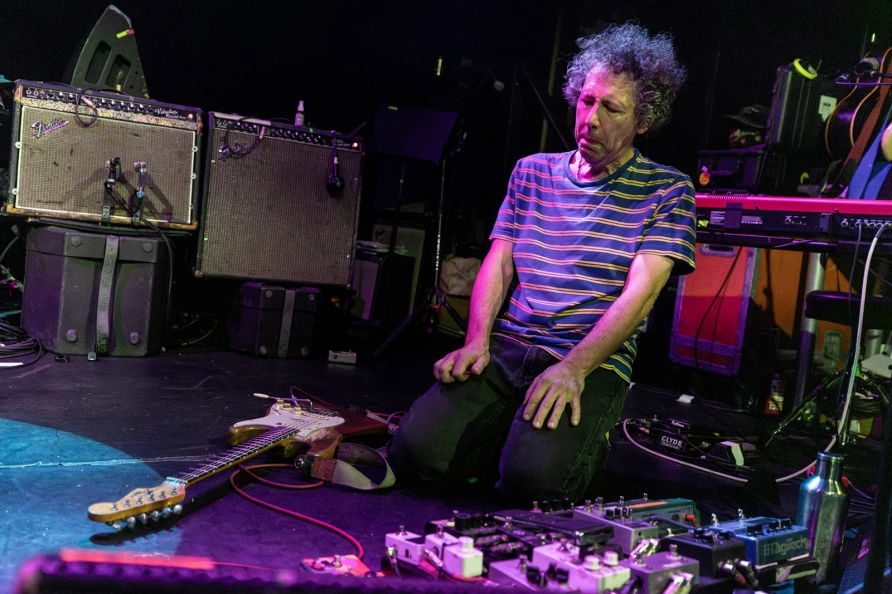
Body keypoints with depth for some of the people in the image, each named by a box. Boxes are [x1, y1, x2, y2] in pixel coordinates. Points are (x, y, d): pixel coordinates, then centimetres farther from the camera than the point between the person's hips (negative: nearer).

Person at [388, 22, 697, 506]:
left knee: (531, 477, -27)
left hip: (593, 362, -3)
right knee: (416, 451, -18)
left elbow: (639, 292, -9)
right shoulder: (532, 172, 16)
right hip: (506, 348, 3)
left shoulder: (667, 191, 3)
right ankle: (509, 428, 11)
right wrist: (477, 341, -6)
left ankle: (583, 444, 8)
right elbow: (498, 263, 11)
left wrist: (574, 367, -21)